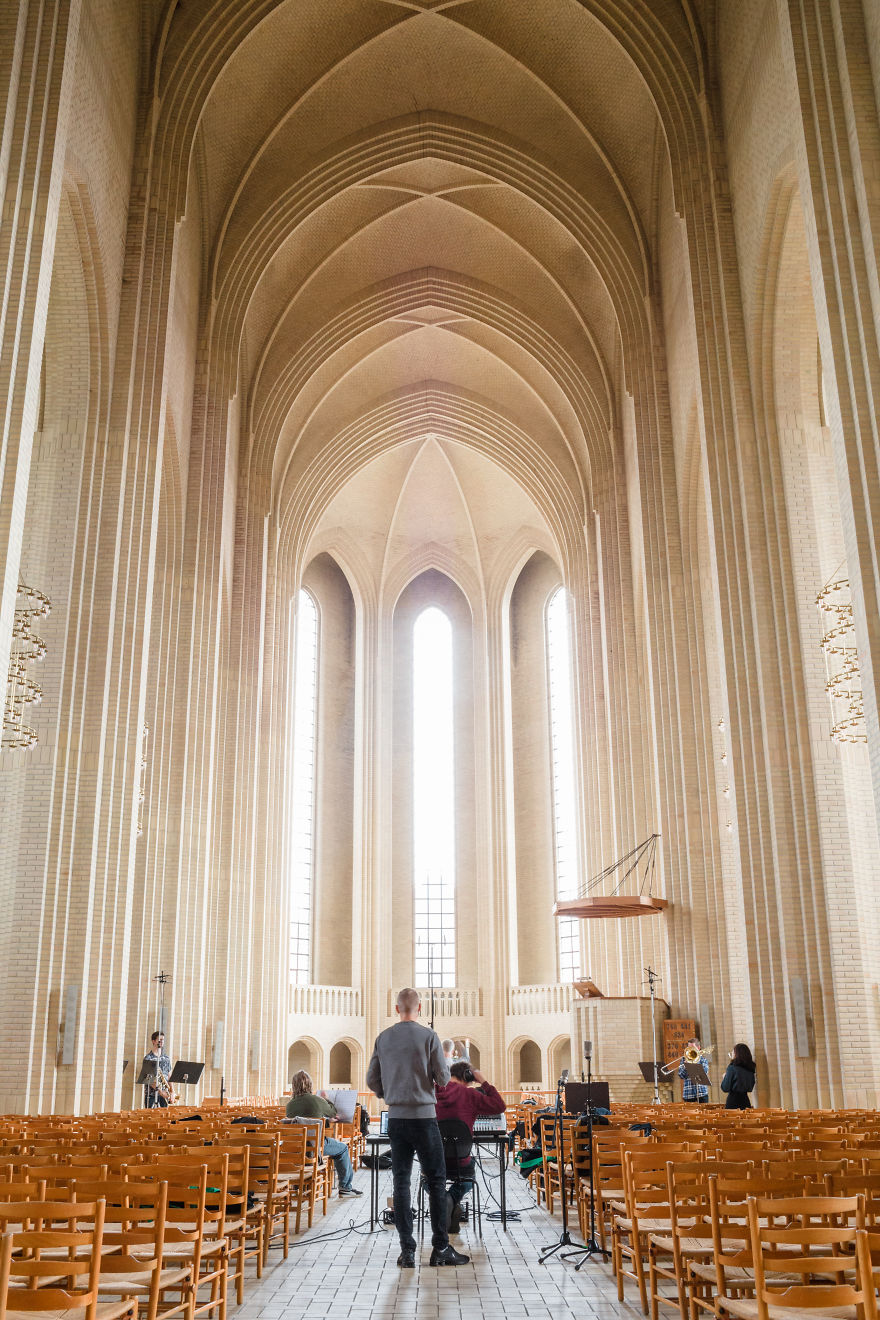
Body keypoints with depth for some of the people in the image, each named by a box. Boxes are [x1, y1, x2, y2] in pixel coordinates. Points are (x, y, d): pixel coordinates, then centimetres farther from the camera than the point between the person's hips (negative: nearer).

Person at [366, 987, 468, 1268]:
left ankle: (407, 1251, 7)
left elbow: (372, 1080, 7)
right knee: (436, 1182, 5)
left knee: (401, 1183, 7)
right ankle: (440, 1248, 6)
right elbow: (443, 1078, -6)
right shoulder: (428, 1036, -7)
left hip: (396, 1118, 3)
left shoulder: (383, 1038, 3)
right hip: (424, 1116, -3)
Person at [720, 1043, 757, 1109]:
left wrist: (724, 1078, 6)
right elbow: (751, 1087, 19)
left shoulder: (732, 1067, -12)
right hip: (746, 1100, 6)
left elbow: (725, 1089, -11)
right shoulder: (750, 1068, 6)